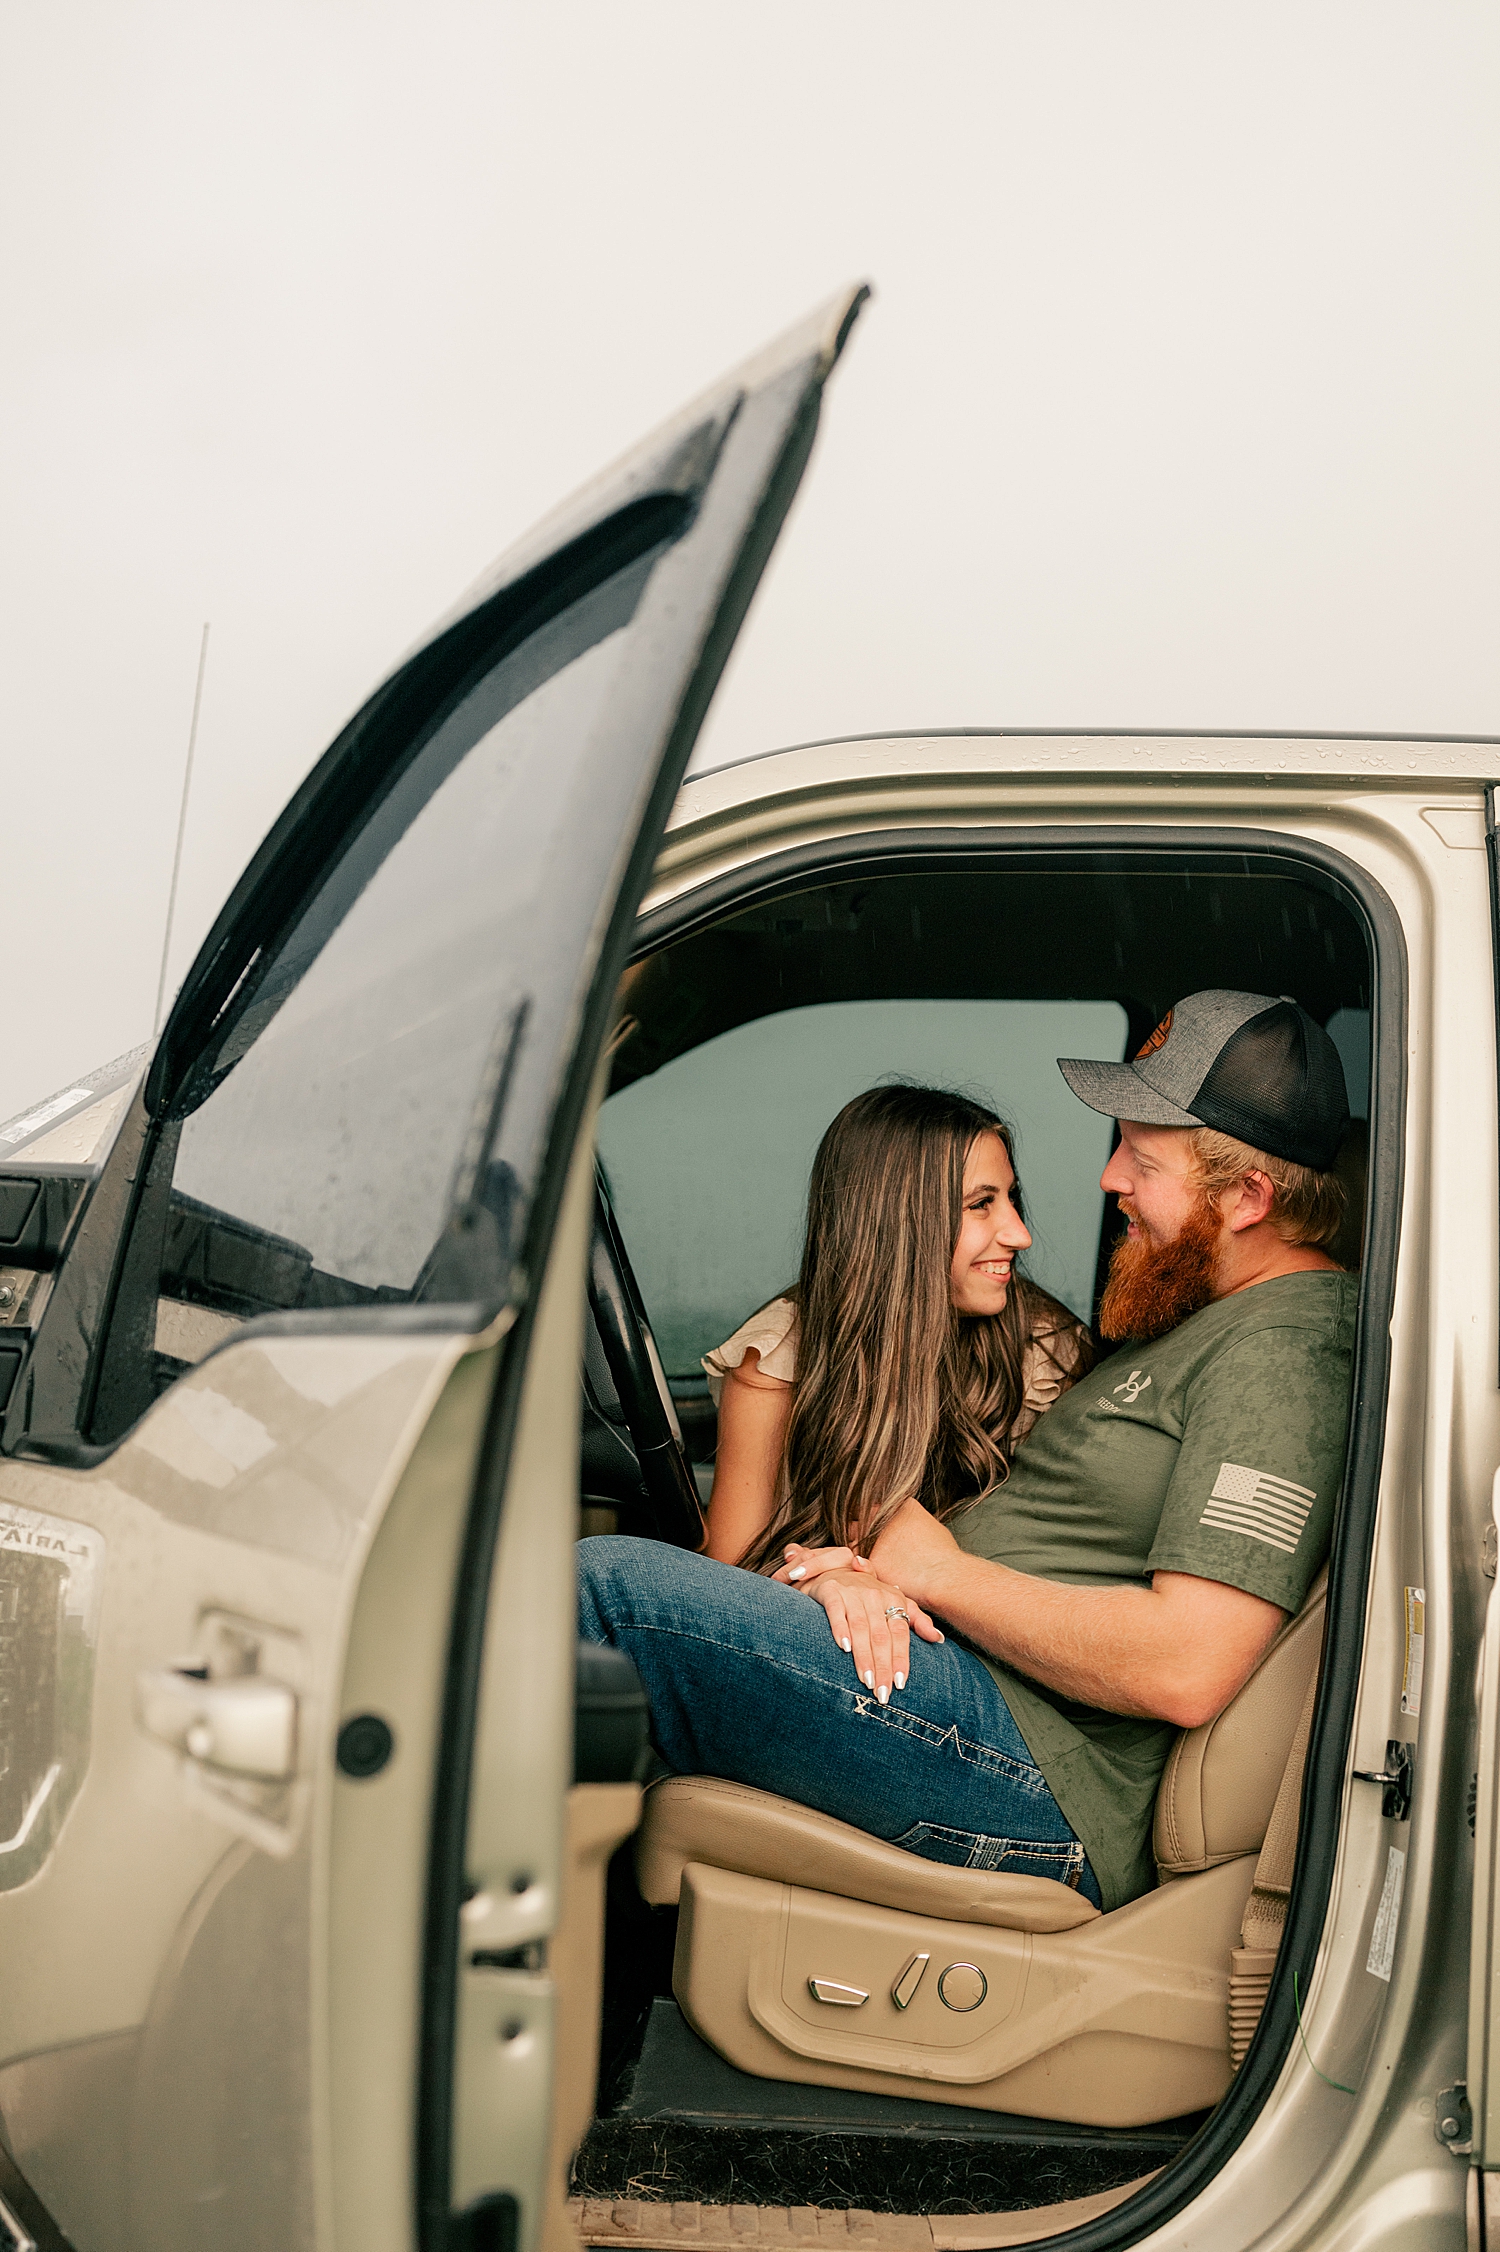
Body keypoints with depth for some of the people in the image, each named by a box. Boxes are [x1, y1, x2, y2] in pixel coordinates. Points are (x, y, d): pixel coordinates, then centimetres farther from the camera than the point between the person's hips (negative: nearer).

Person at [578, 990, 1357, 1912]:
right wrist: (876, 1574, -5)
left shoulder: (1282, 1351, -14)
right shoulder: (1205, 1319, 19)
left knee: (611, 1586, -18)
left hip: (1042, 1792, -10)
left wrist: (937, 1569, -11)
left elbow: (1185, 1670, -24)